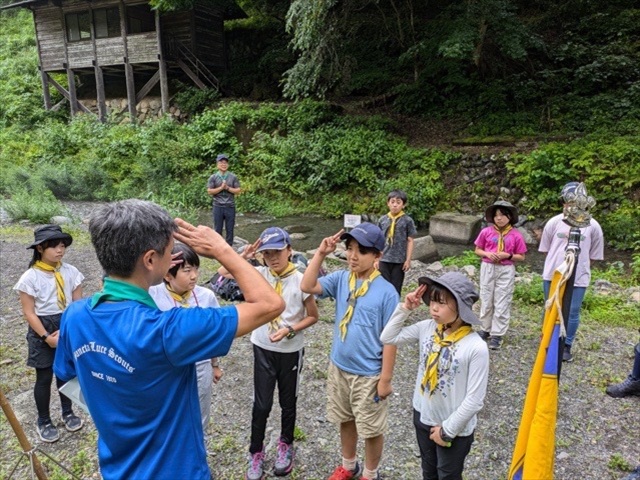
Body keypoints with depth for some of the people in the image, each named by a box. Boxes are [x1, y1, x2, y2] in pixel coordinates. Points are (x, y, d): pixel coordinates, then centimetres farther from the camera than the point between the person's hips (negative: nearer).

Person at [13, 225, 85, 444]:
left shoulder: (70, 271, -6)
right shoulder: (30, 277, -14)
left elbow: (78, 304, -1)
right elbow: (29, 312, -11)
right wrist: (47, 337, -14)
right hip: (42, 329, -3)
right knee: (44, 377, 8)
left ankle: (68, 412, 37)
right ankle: (44, 422, 28)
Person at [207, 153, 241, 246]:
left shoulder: (233, 177, 4)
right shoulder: (213, 177, 2)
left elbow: (238, 191, 1)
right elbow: (209, 191, -4)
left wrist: (228, 188, -11)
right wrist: (221, 187, -12)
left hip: (230, 206, 1)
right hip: (218, 206, -1)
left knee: (230, 228, 5)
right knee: (218, 229, 5)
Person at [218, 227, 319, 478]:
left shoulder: (301, 281, -16)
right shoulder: (260, 274, -9)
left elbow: (312, 316, -7)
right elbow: (223, 272, -10)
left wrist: (289, 330, -20)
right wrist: (245, 255, -22)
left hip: (291, 351, -1)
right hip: (263, 349, 1)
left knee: (288, 403, 17)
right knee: (261, 404, 9)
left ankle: (286, 446, 42)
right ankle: (256, 453, 31)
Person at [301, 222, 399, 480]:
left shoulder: (386, 292, -19)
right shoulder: (341, 279, -5)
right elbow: (307, 286, -14)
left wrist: (385, 379, -11)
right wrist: (320, 253, -21)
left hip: (369, 375, -5)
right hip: (339, 368, 5)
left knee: (372, 429, 15)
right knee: (346, 420, 25)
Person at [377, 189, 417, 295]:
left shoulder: (407, 220, -4)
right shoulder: (382, 220, 3)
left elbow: (410, 241, -3)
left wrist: (408, 260, -6)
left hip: (399, 260, -2)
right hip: (384, 259, 2)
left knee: (396, 288, 7)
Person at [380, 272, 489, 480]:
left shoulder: (476, 347, -26)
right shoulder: (427, 328, -10)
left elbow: (475, 399, -22)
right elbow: (388, 338, -1)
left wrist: (448, 429, -14)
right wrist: (405, 308, -13)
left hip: (455, 428, -5)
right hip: (422, 416, 5)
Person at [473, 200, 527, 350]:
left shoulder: (516, 235, -5)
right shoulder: (486, 232, -3)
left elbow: (521, 257, 1)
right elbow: (477, 250, 7)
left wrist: (508, 255, -16)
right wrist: (487, 254, -13)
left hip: (506, 271, -1)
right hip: (488, 268, 2)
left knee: (502, 303, 3)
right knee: (486, 301, 11)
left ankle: (497, 335, 12)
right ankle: (485, 330, 26)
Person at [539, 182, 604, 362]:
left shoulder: (592, 226, -4)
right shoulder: (554, 222, -3)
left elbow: (593, 255, 5)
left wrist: (580, 266, 4)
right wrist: (557, 263, 9)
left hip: (578, 278, -1)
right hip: (552, 275, 1)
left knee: (572, 314, 4)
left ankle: (566, 346, 21)